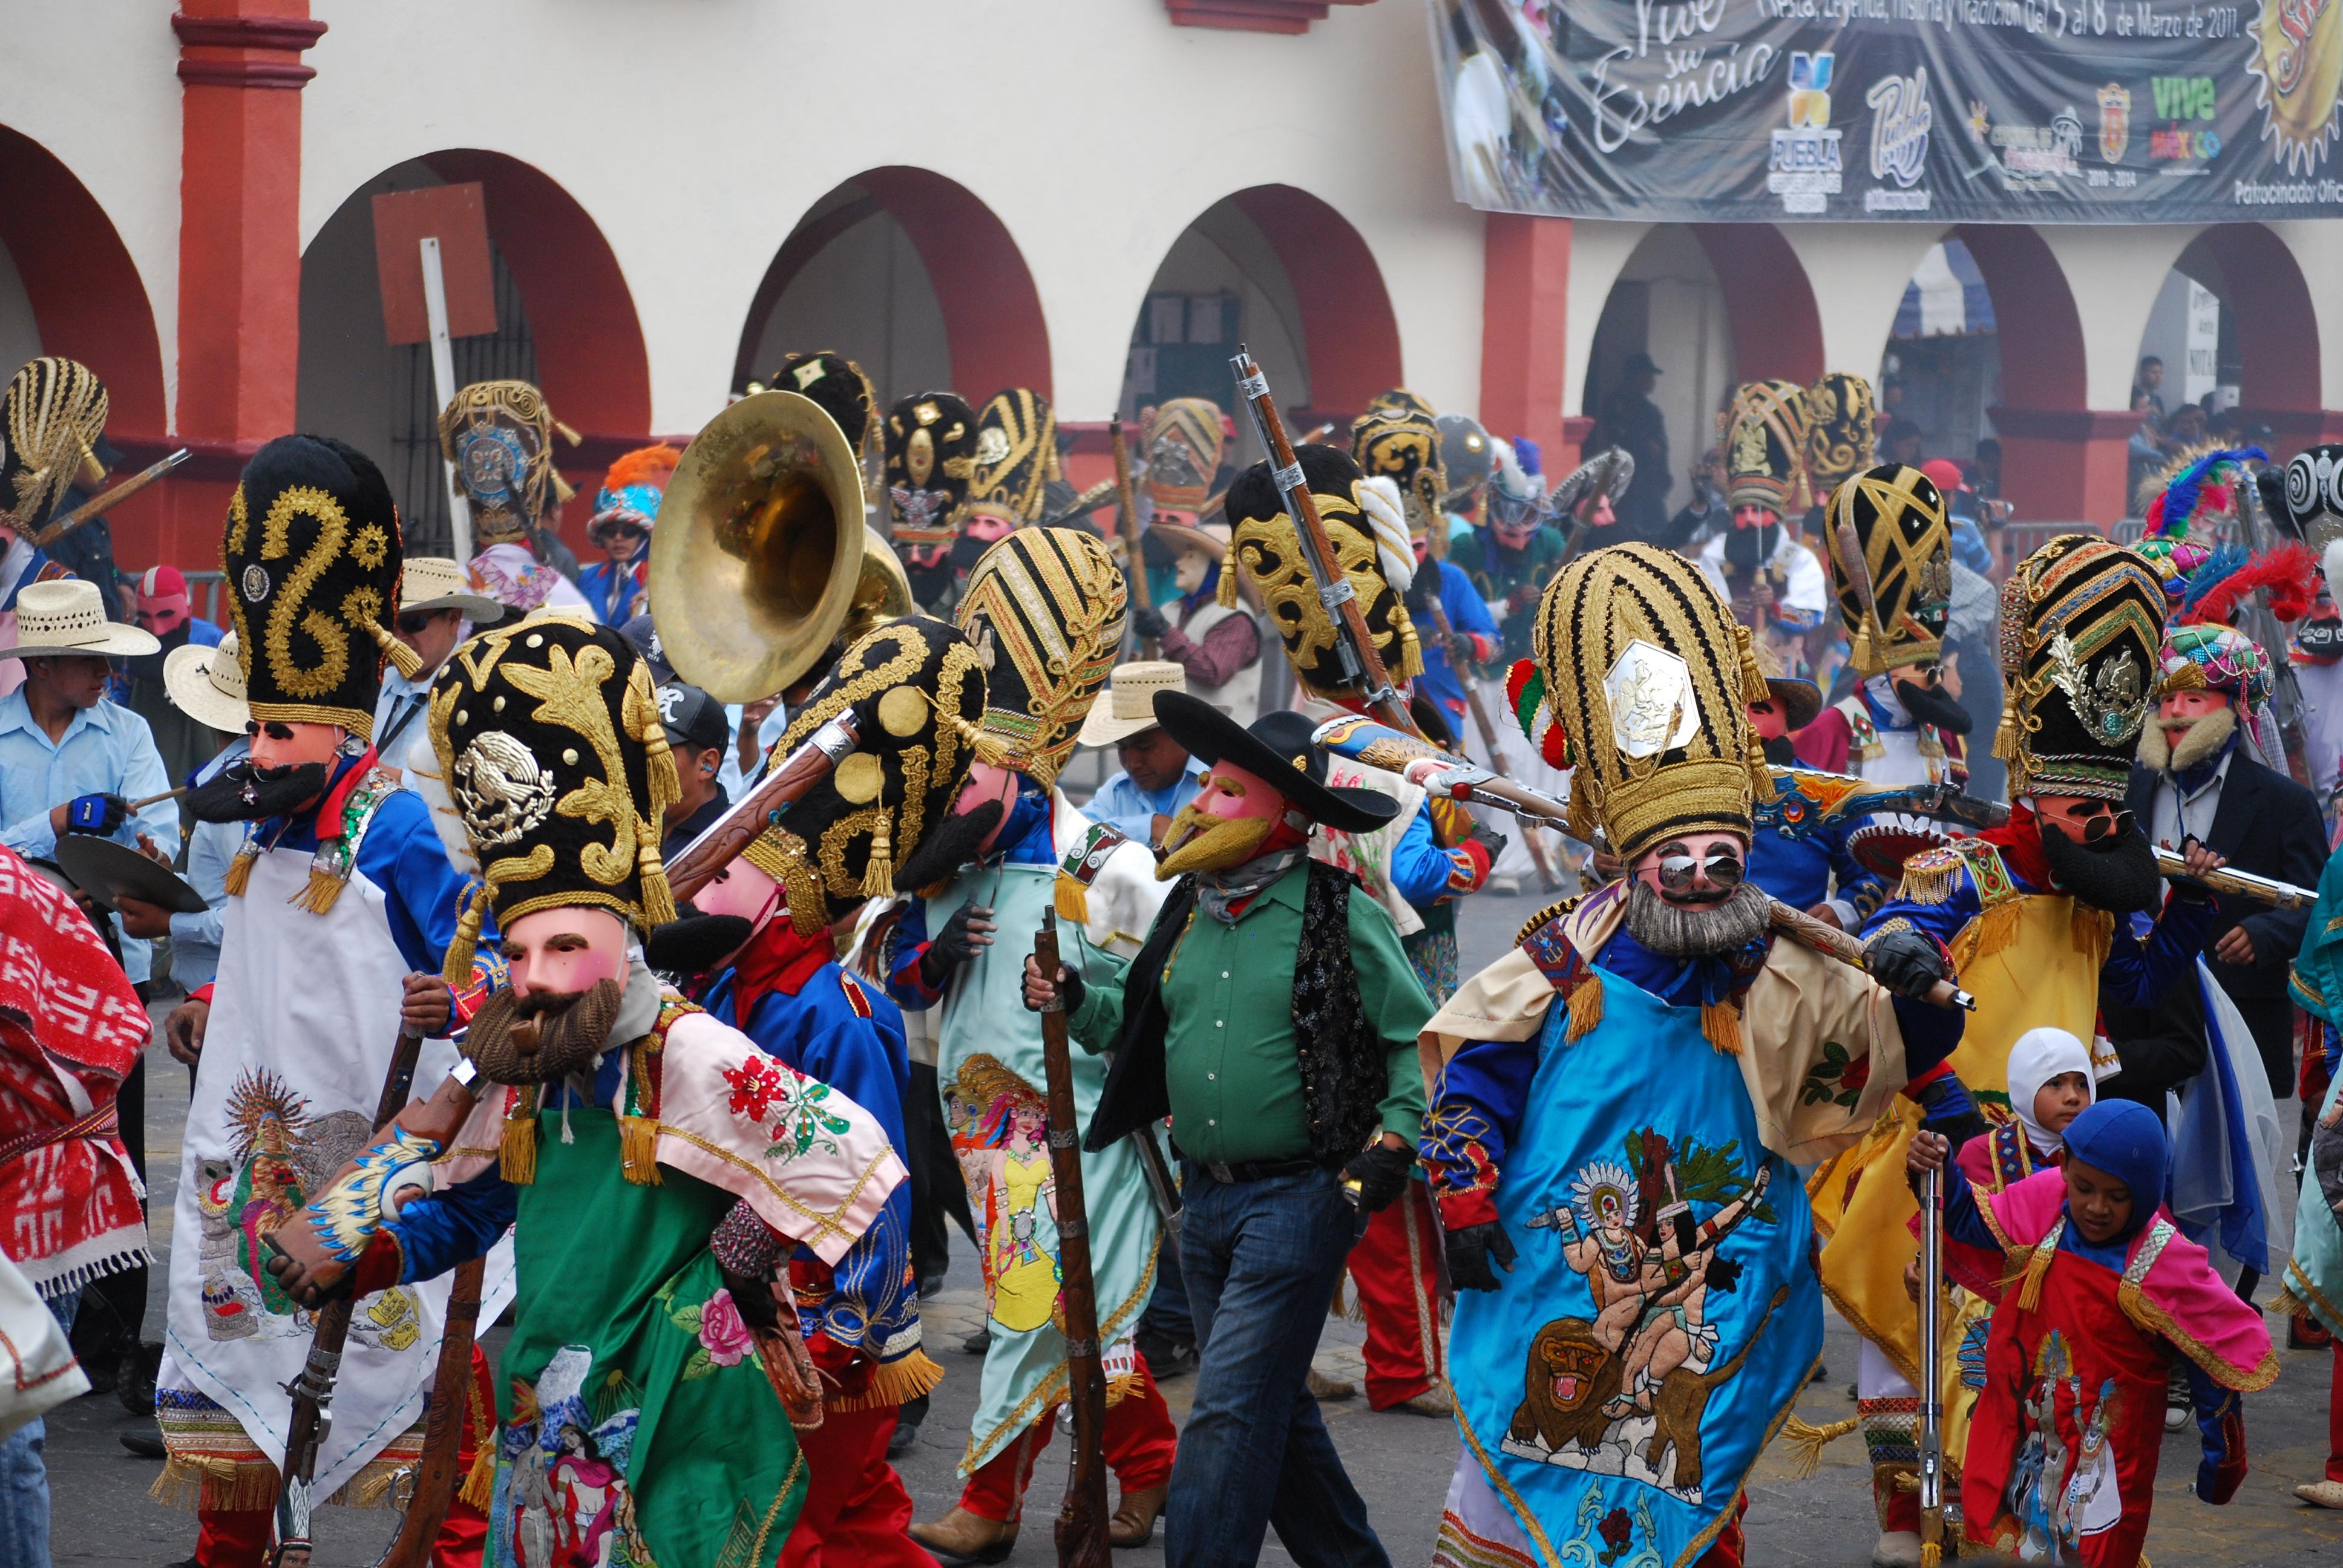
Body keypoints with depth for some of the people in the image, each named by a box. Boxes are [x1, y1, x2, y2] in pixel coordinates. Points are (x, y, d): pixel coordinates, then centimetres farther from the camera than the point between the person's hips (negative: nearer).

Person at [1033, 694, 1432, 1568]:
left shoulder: (1339, 916, -9)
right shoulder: (1190, 906, 8)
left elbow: (1419, 1038, -3)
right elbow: (1137, 1018, 18)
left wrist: (1394, 1143, -11)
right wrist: (1073, 1001, 0)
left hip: (1300, 1195, -7)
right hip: (1205, 1195, 7)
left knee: (1231, 1412, -11)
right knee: (1272, 1409, 16)